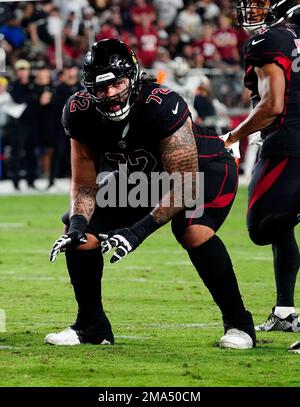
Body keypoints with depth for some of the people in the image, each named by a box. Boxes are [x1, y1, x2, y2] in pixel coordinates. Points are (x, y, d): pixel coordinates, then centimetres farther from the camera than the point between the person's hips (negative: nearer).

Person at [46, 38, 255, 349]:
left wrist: (140, 231, -39)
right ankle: (91, 325, 10)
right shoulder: (81, 113, -21)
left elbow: (185, 186, -33)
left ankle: (238, 323, -16)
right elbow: (84, 183, -9)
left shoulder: (163, 107, -37)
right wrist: (78, 221, -29)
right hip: (140, 176, 6)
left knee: (193, 230, -34)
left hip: (203, 168, -6)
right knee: (81, 234, -9)